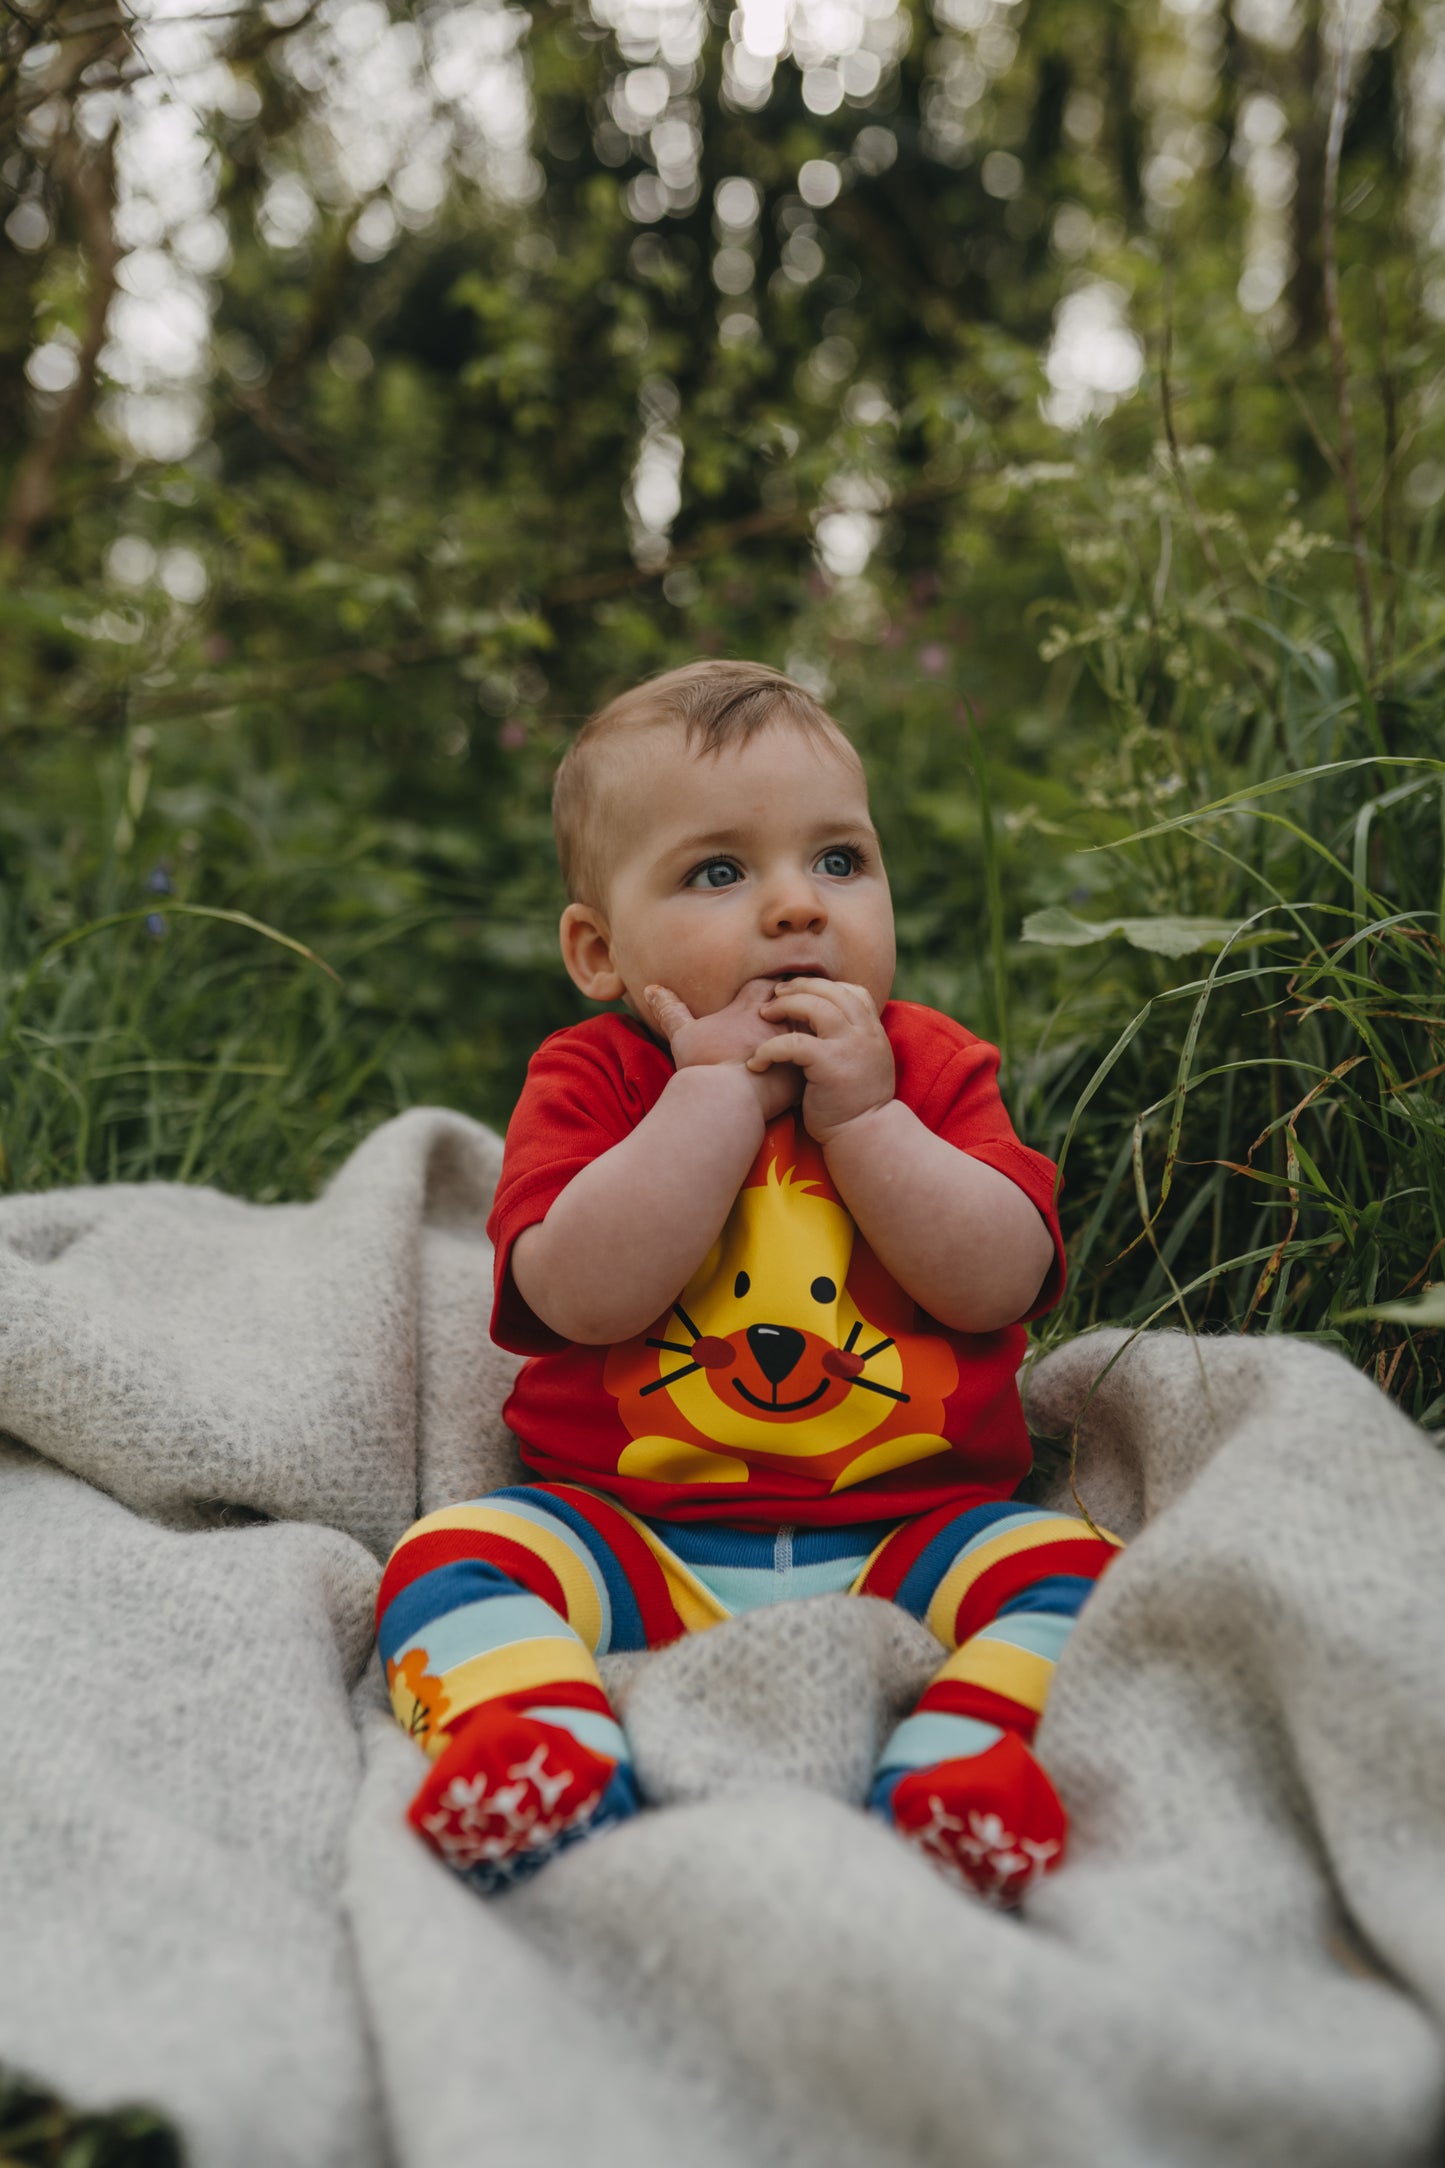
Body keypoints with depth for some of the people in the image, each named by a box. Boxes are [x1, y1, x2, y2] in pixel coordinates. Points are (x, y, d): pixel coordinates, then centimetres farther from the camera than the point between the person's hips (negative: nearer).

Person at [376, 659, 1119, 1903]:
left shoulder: (933, 1069, 5)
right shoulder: (589, 1082, 0)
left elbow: (1001, 1286, -8)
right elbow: (583, 1297, -19)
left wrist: (860, 1113, -15)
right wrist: (724, 1088, -17)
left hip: (905, 1541, 1)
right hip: (636, 1542, 0)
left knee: (1074, 1565, -21)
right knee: (453, 1555, -21)